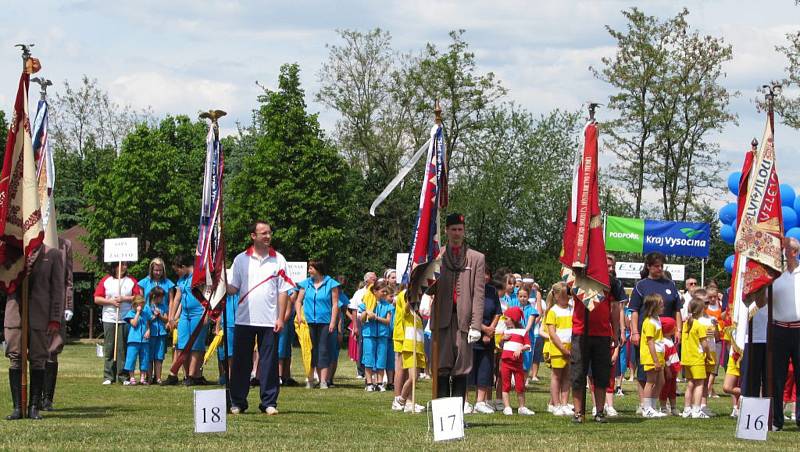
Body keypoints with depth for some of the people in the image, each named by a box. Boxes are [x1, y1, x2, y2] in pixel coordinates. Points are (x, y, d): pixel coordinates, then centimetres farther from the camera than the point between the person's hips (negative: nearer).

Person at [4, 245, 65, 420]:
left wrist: (55, 319, -5)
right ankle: (17, 407, 2)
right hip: (15, 313, 2)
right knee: (15, 359, -1)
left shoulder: (53, 254, 5)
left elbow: (57, 288, 2)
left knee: (38, 361, 0)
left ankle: (34, 407, 5)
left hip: (40, 316, -2)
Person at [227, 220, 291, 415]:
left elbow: (283, 291, 3)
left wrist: (281, 318, -4)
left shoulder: (278, 260, 5)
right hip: (244, 319, 1)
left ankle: (269, 402, 6)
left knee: (269, 363, 0)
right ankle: (238, 402, 10)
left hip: (269, 321, -1)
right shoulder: (241, 259, 6)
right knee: (241, 363, 3)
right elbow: (233, 288, 6)